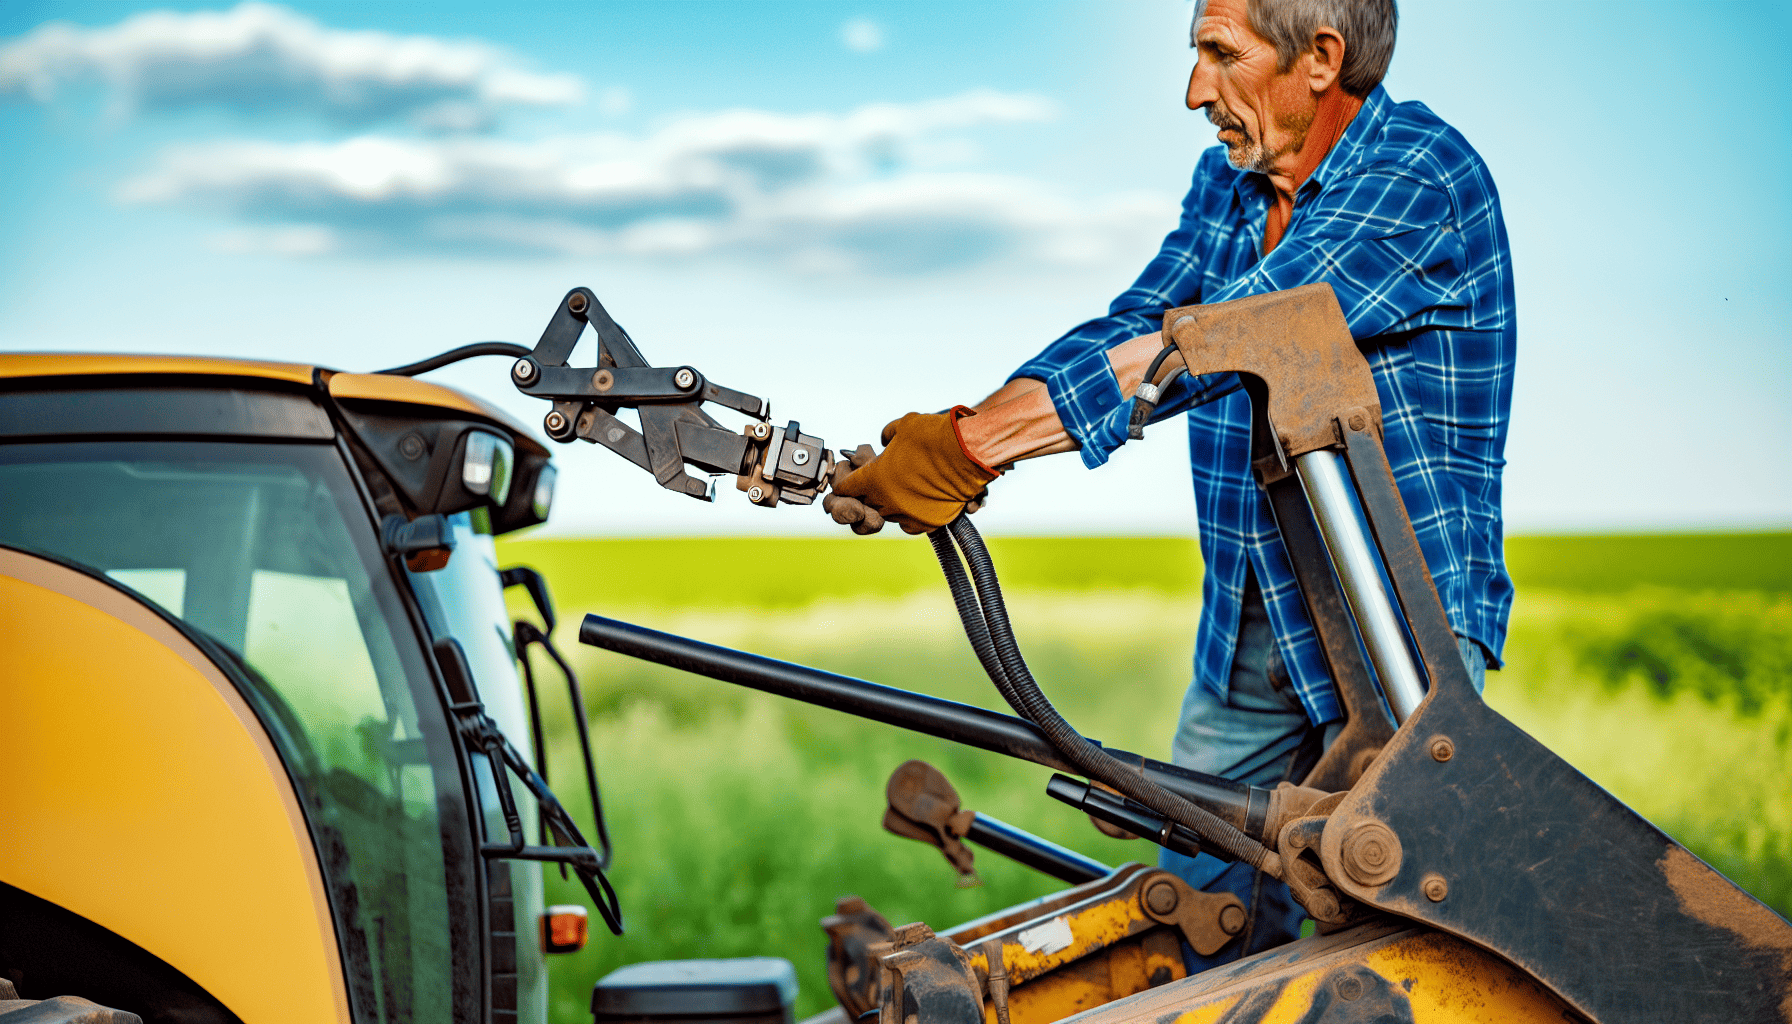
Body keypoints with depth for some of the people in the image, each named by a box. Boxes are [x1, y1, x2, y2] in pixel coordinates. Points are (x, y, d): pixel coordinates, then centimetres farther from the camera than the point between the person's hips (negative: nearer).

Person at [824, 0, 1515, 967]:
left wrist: (978, 443, -28)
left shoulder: (1425, 174, -17)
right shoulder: (1225, 182, 10)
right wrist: (949, 437, -16)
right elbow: (1124, 330, 1)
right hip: (1245, 632, 7)